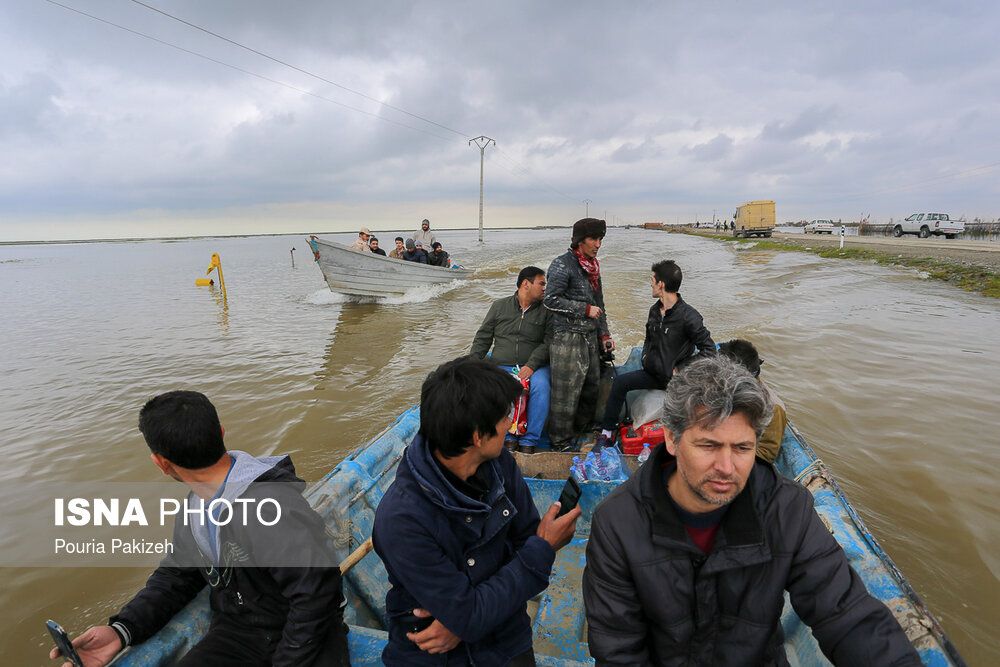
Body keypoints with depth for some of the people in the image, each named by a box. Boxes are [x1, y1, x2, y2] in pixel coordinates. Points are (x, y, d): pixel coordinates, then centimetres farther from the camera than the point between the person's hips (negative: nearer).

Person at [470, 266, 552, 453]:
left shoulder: (545, 311, 10)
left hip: (534, 366, -1)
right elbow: (483, 338, 14)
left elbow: (549, 343, -2)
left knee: (541, 387, -31)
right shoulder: (500, 306, 13)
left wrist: (532, 365, -17)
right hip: (502, 366, 1)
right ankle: (508, 437, -12)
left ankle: (529, 441, -18)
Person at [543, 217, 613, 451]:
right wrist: (585, 309, -14)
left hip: (590, 337, 8)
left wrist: (604, 334, 17)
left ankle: (580, 430, 32)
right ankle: (560, 443, 9)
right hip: (568, 338, -8)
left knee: (592, 386, 13)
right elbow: (551, 299, -16)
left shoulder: (593, 266, 17)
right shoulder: (563, 264, -9)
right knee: (566, 391, -5)